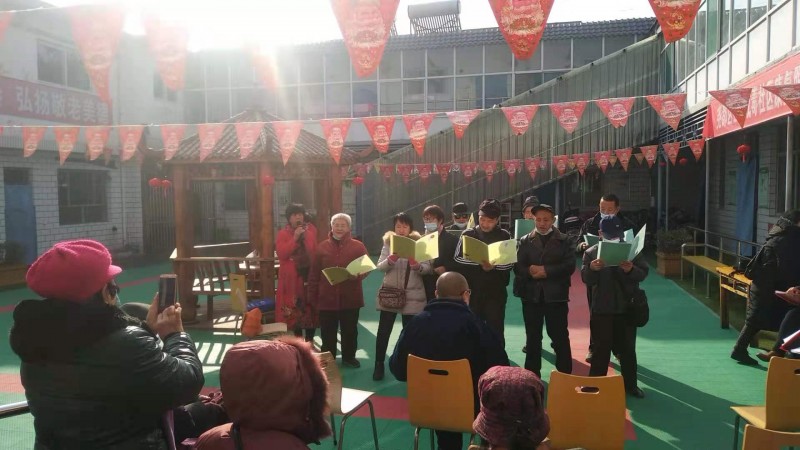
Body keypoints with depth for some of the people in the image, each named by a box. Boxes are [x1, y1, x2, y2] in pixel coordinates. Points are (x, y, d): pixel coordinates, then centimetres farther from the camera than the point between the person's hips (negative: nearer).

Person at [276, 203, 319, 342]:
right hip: (291, 278, -1)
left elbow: (317, 250, 11)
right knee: (294, 310, 2)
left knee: (311, 309, 3)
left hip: (309, 275, 2)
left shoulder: (311, 230, 6)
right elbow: (281, 254, -14)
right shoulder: (283, 233, 0)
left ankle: (310, 341, 16)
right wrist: (295, 238, -19)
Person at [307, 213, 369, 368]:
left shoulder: (358, 246, 0)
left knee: (350, 330, 11)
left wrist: (357, 275, -24)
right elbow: (314, 274, 4)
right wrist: (312, 296, 0)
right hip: (327, 297, 1)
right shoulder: (322, 247, 4)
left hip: (350, 297, 0)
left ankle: (349, 357, 28)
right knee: (327, 331, 9)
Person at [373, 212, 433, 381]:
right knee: (383, 331, 2)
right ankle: (379, 365, 15)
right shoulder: (388, 243, 3)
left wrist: (417, 266, -28)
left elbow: (428, 268, -8)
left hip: (412, 296, -1)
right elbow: (380, 266, -6)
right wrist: (391, 259, -26)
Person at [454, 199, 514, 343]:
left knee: (495, 331, 4)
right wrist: (479, 262, -18)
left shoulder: (504, 236, 2)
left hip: (496, 291, -1)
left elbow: (510, 263, -3)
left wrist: (493, 266, -21)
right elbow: (458, 258, -4)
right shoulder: (468, 235, 4)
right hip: (471, 290, 1)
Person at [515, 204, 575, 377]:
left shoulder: (563, 240, 5)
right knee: (532, 338, 10)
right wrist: (530, 272, -19)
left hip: (556, 295, -2)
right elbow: (518, 267, 1)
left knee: (560, 337, 4)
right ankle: (532, 375, 20)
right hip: (531, 295, 2)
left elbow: (570, 266, -6)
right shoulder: (525, 241, 9)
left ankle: (565, 375, 14)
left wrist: (546, 271, -15)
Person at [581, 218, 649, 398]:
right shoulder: (591, 252, -1)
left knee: (627, 348, 12)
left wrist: (631, 270, -24)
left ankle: (630, 384, 25)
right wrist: (592, 269, -29)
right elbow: (586, 279, -7)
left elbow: (643, 273, -3)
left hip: (627, 308, 2)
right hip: (601, 309, -1)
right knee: (601, 348, 6)